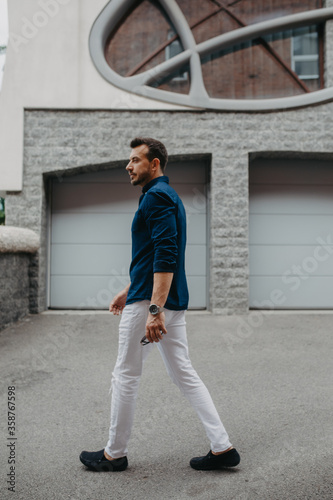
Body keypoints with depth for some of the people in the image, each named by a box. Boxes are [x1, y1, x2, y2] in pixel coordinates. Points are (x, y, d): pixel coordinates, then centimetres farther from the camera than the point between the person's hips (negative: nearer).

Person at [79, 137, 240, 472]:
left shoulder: (156, 196, -13)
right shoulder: (167, 195, 18)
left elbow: (165, 257, -24)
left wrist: (154, 309, -28)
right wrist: (129, 291, 28)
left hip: (150, 301, -10)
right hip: (172, 301, 10)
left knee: (125, 375, 4)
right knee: (183, 373, 11)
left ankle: (114, 454, 20)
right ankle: (222, 447, 12)